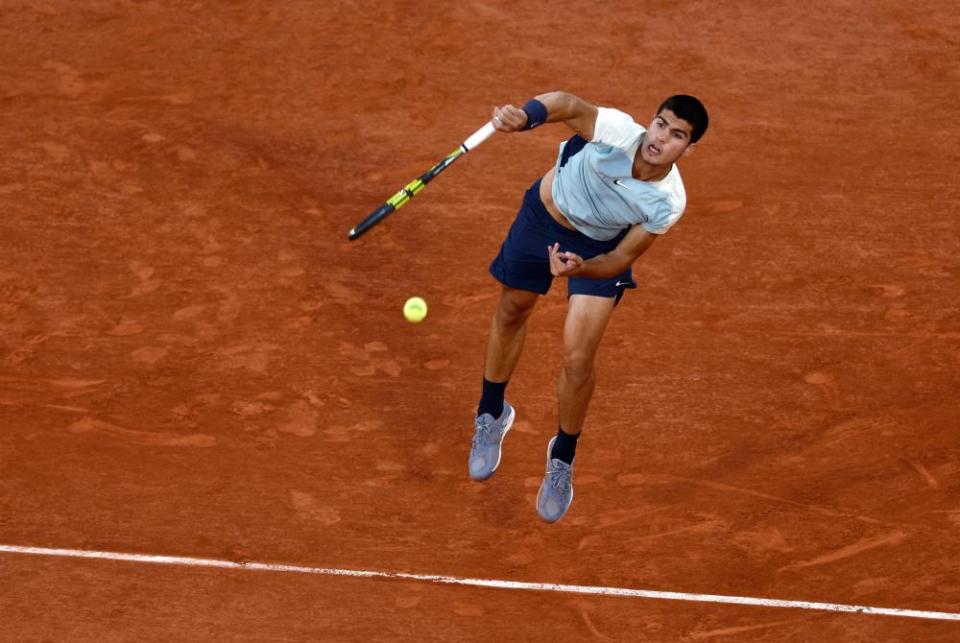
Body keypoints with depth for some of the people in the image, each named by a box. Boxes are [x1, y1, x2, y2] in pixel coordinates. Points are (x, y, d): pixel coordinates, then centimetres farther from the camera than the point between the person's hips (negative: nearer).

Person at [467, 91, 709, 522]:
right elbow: (569, 104, -37)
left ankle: (562, 458, 21)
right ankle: (491, 416, 50)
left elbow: (622, 259, -24)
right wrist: (526, 116, -58)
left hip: (600, 249, -1)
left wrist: (580, 268, -44)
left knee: (578, 359, -9)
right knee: (512, 312, 21)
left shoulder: (669, 204, -32)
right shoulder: (618, 131, -37)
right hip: (545, 213, 1)